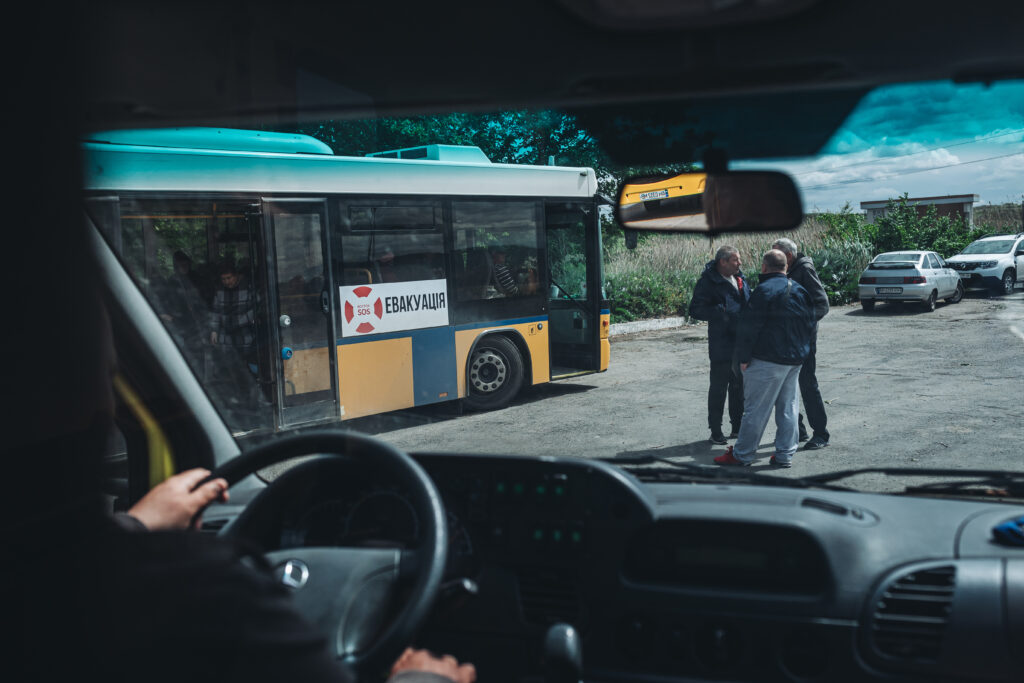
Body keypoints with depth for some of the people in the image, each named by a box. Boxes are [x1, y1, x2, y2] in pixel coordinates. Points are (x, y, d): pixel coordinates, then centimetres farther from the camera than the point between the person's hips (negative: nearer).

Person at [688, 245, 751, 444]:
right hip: (721, 344, -7)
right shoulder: (708, 281, -13)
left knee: (739, 385, 16)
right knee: (719, 387, 1)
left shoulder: (740, 278, 10)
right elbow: (696, 310, -17)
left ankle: (737, 426, 29)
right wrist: (721, 312, -27)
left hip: (742, 343, 7)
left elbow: (748, 303, 22)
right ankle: (716, 431, 12)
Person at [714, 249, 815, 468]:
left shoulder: (765, 290, -14)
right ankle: (785, 455, 15)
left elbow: (749, 326, -16)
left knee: (756, 408, -2)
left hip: (768, 359, -8)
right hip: (796, 359, 8)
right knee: (788, 407, 12)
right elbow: (810, 324, 17)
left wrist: (743, 357, -10)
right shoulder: (799, 290, 11)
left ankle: (741, 454, 5)